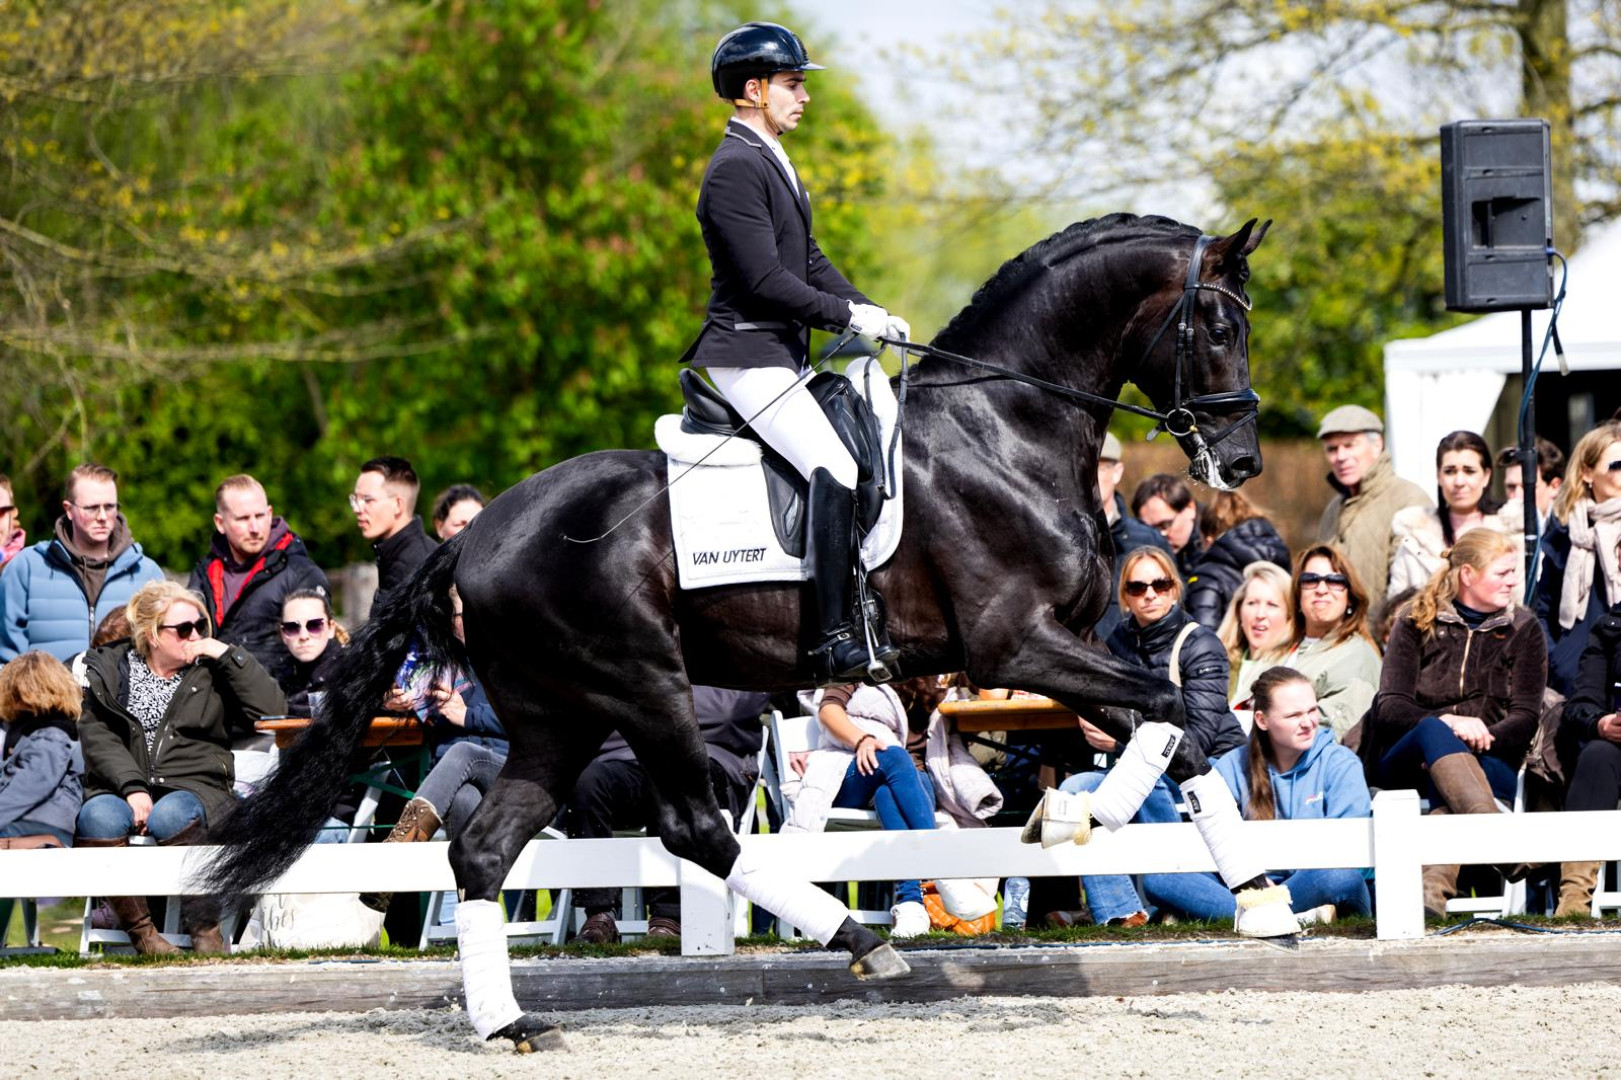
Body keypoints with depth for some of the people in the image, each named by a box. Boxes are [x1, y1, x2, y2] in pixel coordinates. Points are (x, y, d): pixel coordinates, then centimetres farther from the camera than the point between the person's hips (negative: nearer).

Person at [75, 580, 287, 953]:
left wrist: (228, 655, 2)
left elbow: (272, 710, 4)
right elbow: (95, 736, 0)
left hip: (193, 788, 0)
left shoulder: (211, 671, 16)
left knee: (171, 816, -36)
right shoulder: (105, 668, 14)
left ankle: (205, 929, -29)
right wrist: (132, 788, -15)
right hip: (118, 788, 0)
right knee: (99, 817, -34)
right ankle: (140, 932, -26)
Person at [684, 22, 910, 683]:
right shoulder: (735, 170, -15)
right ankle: (835, 640, -26)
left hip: (782, 355, 11)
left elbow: (809, 263, 21)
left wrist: (872, 314, 7)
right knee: (834, 469, -22)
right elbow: (767, 281, -21)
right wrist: (850, 317, -16)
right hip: (749, 355, -11)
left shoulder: (770, 163, 19)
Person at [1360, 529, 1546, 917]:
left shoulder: (1524, 630, 16)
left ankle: (1434, 886, -63)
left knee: (1445, 784, -38)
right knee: (1433, 731, -38)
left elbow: (1526, 716, 4)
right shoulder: (1416, 623, 12)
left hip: (1490, 763, 0)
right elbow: (1389, 705, -1)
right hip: (1405, 763, 0)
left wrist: (1483, 739, -17)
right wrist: (1446, 722, -21)